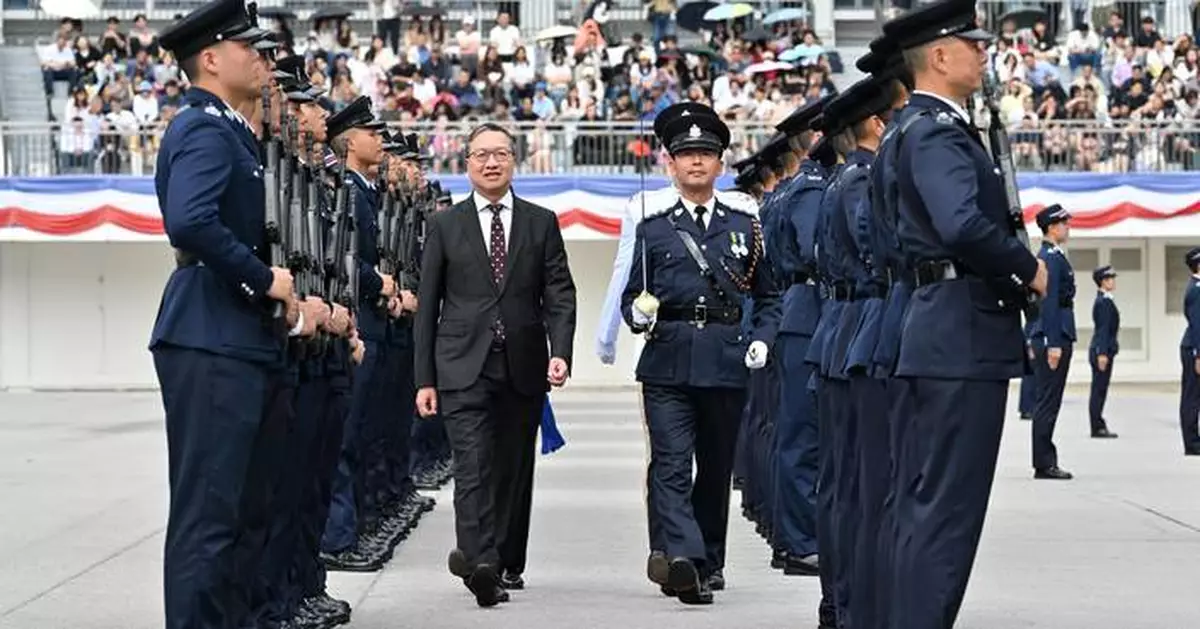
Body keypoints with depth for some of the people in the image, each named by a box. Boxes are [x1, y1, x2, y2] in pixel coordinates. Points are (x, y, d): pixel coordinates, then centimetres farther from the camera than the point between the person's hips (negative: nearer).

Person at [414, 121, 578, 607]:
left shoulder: (542, 223, 9)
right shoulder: (444, 226, 7)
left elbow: (559, 295, 5)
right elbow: (427, 306, 6)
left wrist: (560, 352, -11)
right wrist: (425, 378, 1)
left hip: (524, 367, 2)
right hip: (464, 367, -2)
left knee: (515, 470, 9)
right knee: (473, 467, -14)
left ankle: (508, 561, 21)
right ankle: (480, 562, -25)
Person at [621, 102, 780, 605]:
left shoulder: (745, 228, 12)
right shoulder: (653, 230, 9)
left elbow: (768, 297, 18)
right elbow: (631, 297, 12)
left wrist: (762, 340, 2)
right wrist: (638, 314, -10)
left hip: (727, 365, 1)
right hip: (668, 365, -1)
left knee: (717, 469, 9)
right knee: (671, 466, -15)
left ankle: (707, 563, 21)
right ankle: (685, 559, -24)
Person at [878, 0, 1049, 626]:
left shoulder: (909, 129, 18)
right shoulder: (936, 131, -15)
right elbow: (965, 225, -31)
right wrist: (1029, 267, -15)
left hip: (932, 334, 11)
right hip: (963, 337, -11)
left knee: (921, 503, 14)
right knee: (948, 506, -8)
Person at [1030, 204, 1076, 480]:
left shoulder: (1050, 256, 17)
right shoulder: (1051, 258, -13)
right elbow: (1049, 302, -19)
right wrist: (1053, 344, -22)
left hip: (1052, 337, 10)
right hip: (1054, 336, -10)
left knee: (1047, 403, 11)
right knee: (1048, 403, -7)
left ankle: (1045, 461, 14)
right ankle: (1044, 464, -4)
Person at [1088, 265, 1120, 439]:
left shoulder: (1104, 300, 15)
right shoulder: (1104, 302, -15)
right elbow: (1103, 329, -20)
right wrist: (1102, 353, -23)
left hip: (1102, 351, 10)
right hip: (1102, 351, -10)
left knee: (1099, 390, 11)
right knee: (1099, 390, -6)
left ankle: (1098, 426, 16)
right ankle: (1098, 428, -4)